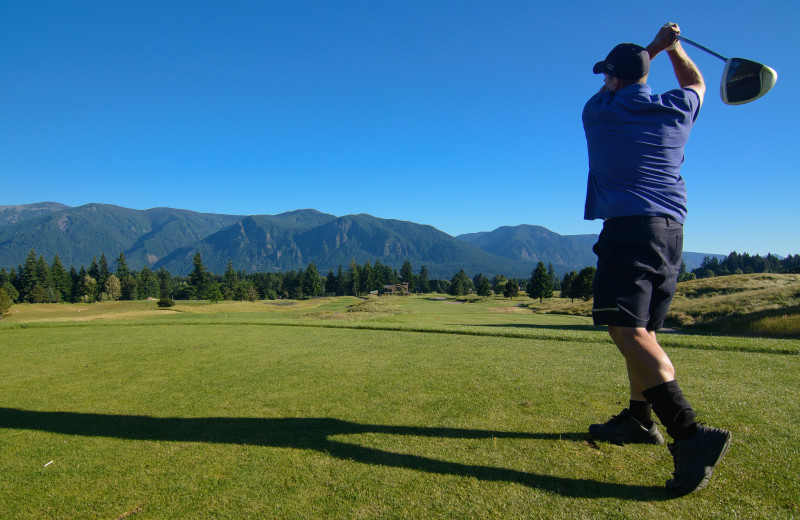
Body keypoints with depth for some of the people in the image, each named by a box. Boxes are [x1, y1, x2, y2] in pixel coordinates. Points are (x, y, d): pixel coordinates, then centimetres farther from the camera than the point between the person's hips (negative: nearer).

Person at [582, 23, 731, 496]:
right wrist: (673, 48, 43)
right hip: (672, 231, 7)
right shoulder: (677, 110, 13)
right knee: (643, 332, 15)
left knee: (628, 331, -18)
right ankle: (640, 419, 25)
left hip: (628, 227, -7)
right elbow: (696, 82, 38)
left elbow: (614, 90, 29)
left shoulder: (598, 113, 4)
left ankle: (690, 434, -30)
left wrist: (653, 47, 36)